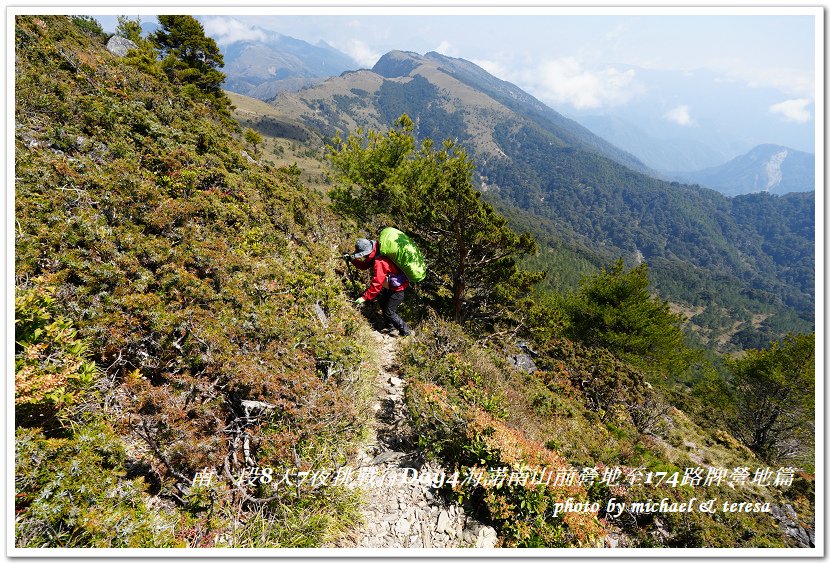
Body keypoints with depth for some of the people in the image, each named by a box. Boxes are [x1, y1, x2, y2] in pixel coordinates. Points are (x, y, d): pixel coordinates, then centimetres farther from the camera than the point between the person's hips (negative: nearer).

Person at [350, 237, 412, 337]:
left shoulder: (379, 262, -32)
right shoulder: (375, 255, -3)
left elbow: (376, 284, -32)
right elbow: (364, 265, 9)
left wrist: (364, 297, -26)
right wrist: (353, 260, -6)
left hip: (398, 287, -10)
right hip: (391, 285, 10)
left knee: (389, 312, -1)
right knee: (384, 304, 21)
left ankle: (405, 331, 14)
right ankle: (390, 327, 36)